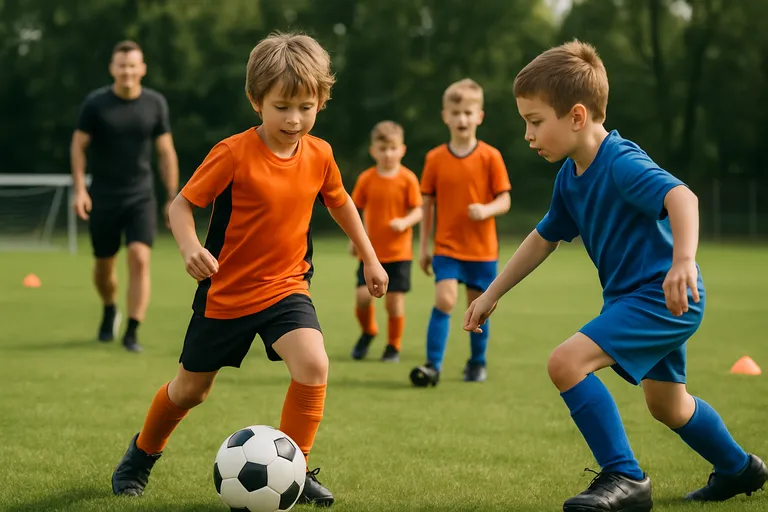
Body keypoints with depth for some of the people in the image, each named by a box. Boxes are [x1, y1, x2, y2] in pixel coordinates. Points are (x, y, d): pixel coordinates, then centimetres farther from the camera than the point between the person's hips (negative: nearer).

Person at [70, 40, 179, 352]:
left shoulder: (155, 104, 0)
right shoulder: (95, 103, -5)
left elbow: (166, 152, 5)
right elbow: (78, 146, 1)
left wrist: (173, 198, 3)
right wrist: (79, 189, -9)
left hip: (141, 197, 0)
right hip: (103, 198, 0)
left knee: (140, 259, -16)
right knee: (104, 266, 10)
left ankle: (131, 332, -12)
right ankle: (109, 312, 40)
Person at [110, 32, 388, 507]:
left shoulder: (319, 155, -6)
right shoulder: (234, 154, -19)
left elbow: (341, 203, 14)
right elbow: (182, 204, -13)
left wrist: (370, 258, 17)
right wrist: (190, 246, -32)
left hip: (286, 287, 3)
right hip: (226, 291, -2)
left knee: (314, 364, -24)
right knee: (192, 387, 12)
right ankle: (142, 454, 42)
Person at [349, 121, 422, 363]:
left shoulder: (407, 179, -5)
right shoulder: (366, 179, 1)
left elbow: (418, 211, -5)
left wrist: (405, 221, -24)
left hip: (399, 251, -2)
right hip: (371, 250, 2)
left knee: (395, 299, -1)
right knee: (362, 295, -9)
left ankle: (394, 346, 19)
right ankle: (368, 332, 21)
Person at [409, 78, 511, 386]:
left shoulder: (490, 157, -4)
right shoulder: (435, 159, 1)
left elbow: (504, 201, -3)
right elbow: (427, 205, 7)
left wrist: (486, 209, -25)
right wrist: (424, 247, 6)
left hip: (482, 248, 0)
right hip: (447, 247, 0)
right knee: (445, 300, -16)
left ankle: (478, 363, 27)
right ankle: (433, 365, -13)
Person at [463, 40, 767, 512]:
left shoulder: (622, 163, -23)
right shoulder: (571, 176, 6)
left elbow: (681, 196, -40)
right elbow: (543, 239, 18)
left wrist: (683, 259, -56)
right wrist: (491, 295, 20)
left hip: (662, 296, -10)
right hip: (637, 296, 10)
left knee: (567, 362, -22)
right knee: (667, 406, 26)